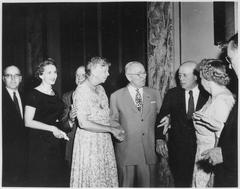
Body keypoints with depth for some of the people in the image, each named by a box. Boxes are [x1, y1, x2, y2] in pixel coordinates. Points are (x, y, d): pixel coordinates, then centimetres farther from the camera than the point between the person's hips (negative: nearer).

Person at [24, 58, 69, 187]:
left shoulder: (55, 94, 14)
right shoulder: (34, 94, -9)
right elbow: (28, 122, -15)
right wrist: (52, 128, -19)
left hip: (56, 143, 7)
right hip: (40, 143, -7)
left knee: (57, 178, 8)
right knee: (41, 180, 0)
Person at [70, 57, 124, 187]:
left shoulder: (100, 89, 10)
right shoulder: (81, 91, -15)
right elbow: (84, 123, -21)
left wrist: (116, 130, 2)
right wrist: (111, 129, -18)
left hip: (104, 140, 8)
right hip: (89, 142, -7)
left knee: (107, 178, 11)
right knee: (91, 180, 2)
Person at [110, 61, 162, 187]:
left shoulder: (154, 94, 10)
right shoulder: (116, 96, 2)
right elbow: (113, 121, 10)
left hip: (150, 149, 2)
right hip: (126, 150, -2)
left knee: (148, 184, 8)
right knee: (126, 184, 6)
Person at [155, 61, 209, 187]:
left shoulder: (208, 95, -3)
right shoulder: (172, 94, 4)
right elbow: (161, 117, 2)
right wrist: (159, 138, -13)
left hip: (201, 149, -1)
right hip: (177, 149, 1)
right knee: (180, 182, 7)